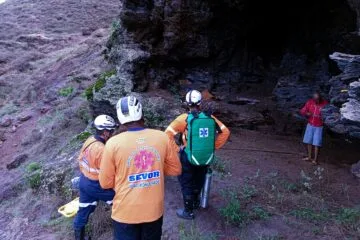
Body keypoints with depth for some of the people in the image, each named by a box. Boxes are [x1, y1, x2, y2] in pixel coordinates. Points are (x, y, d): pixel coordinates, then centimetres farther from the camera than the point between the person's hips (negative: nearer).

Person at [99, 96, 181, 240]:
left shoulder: (113, 143, -16)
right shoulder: (162, 137, -10)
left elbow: (105, 183, -6)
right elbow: (176, 170, 2)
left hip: (126, 213, -2)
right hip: (154, 210, 2)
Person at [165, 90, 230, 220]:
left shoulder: (184, 118, -15)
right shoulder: (209, 117, -4)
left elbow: (168, 134, -20)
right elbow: (225, 132, -3)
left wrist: (176, 148, -10)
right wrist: (214, 146, 2)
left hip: (188, 156, -4)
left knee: (186, 183, 12)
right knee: (199, 180, 26)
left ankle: (188, 211, 23)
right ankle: (196, 202, 47)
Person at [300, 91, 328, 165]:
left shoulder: (325, 103, -13)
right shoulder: (309, 102, -4)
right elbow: (302, 111, 2)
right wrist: (306, 113, -18)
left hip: (319, 127, -4)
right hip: (310, 125, 4)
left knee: (316, 143, -3)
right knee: (309, 141, 11)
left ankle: (315, 159, 5)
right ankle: (309, 157, 25)